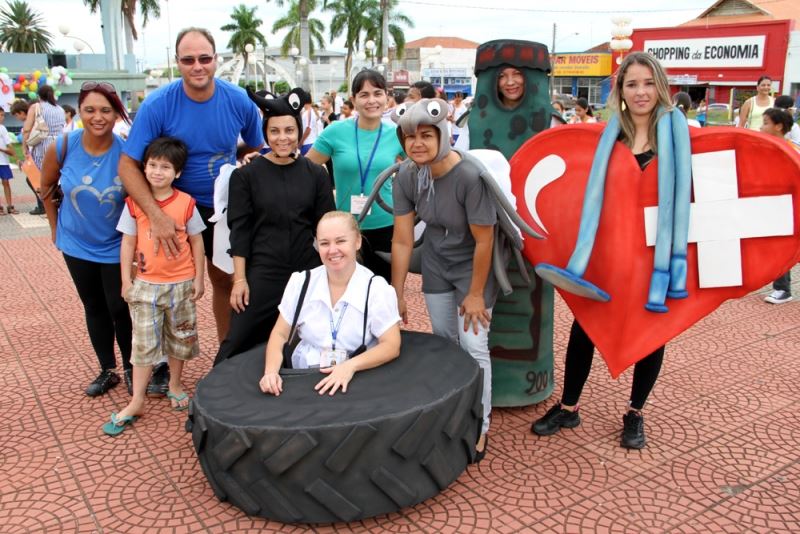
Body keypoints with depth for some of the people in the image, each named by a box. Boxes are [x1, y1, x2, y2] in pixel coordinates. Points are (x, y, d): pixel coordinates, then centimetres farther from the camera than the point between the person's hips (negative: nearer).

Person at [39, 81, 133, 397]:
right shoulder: (62, 147, -14)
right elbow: (46, 187, 4)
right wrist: (55, 227, 8)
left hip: (116, 247, -3)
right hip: (76, 244, 3)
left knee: (120, 308, 4)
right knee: (94, 307, 15)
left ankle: (130, 368, 27)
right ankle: (107, 371, 31)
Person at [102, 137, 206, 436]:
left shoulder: (186, 203, -6)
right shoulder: (134, 203, -4)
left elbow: (196, 241, 1)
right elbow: (128, 242, 1)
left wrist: (199, 278, 0)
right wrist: (126, 280, 0)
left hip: (181, 283, 0)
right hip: (146, 284, 0)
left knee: (180, 336, 14)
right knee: (143, 341, 5)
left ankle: (175, 384, 35)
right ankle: (136, 402, 14)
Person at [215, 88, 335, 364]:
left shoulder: (315, 173, 3)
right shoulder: (246, 175, -2)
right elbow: (239, 230, -3)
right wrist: (239, 279, -7)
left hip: (308, 272, 2)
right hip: (261, 274, -2)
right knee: (240, 343, 4)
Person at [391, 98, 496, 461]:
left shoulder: (470, 176, -31)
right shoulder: (406, 176, -16)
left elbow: (483, 241, -24)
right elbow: (402, 240, -11)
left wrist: (475, 293, -17)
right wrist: (397, 293, -7)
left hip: (473, 265, -5)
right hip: (436, 264, 5)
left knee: (473, 345, -5)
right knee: (443, 340, 15)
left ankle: (479, 426, 13)